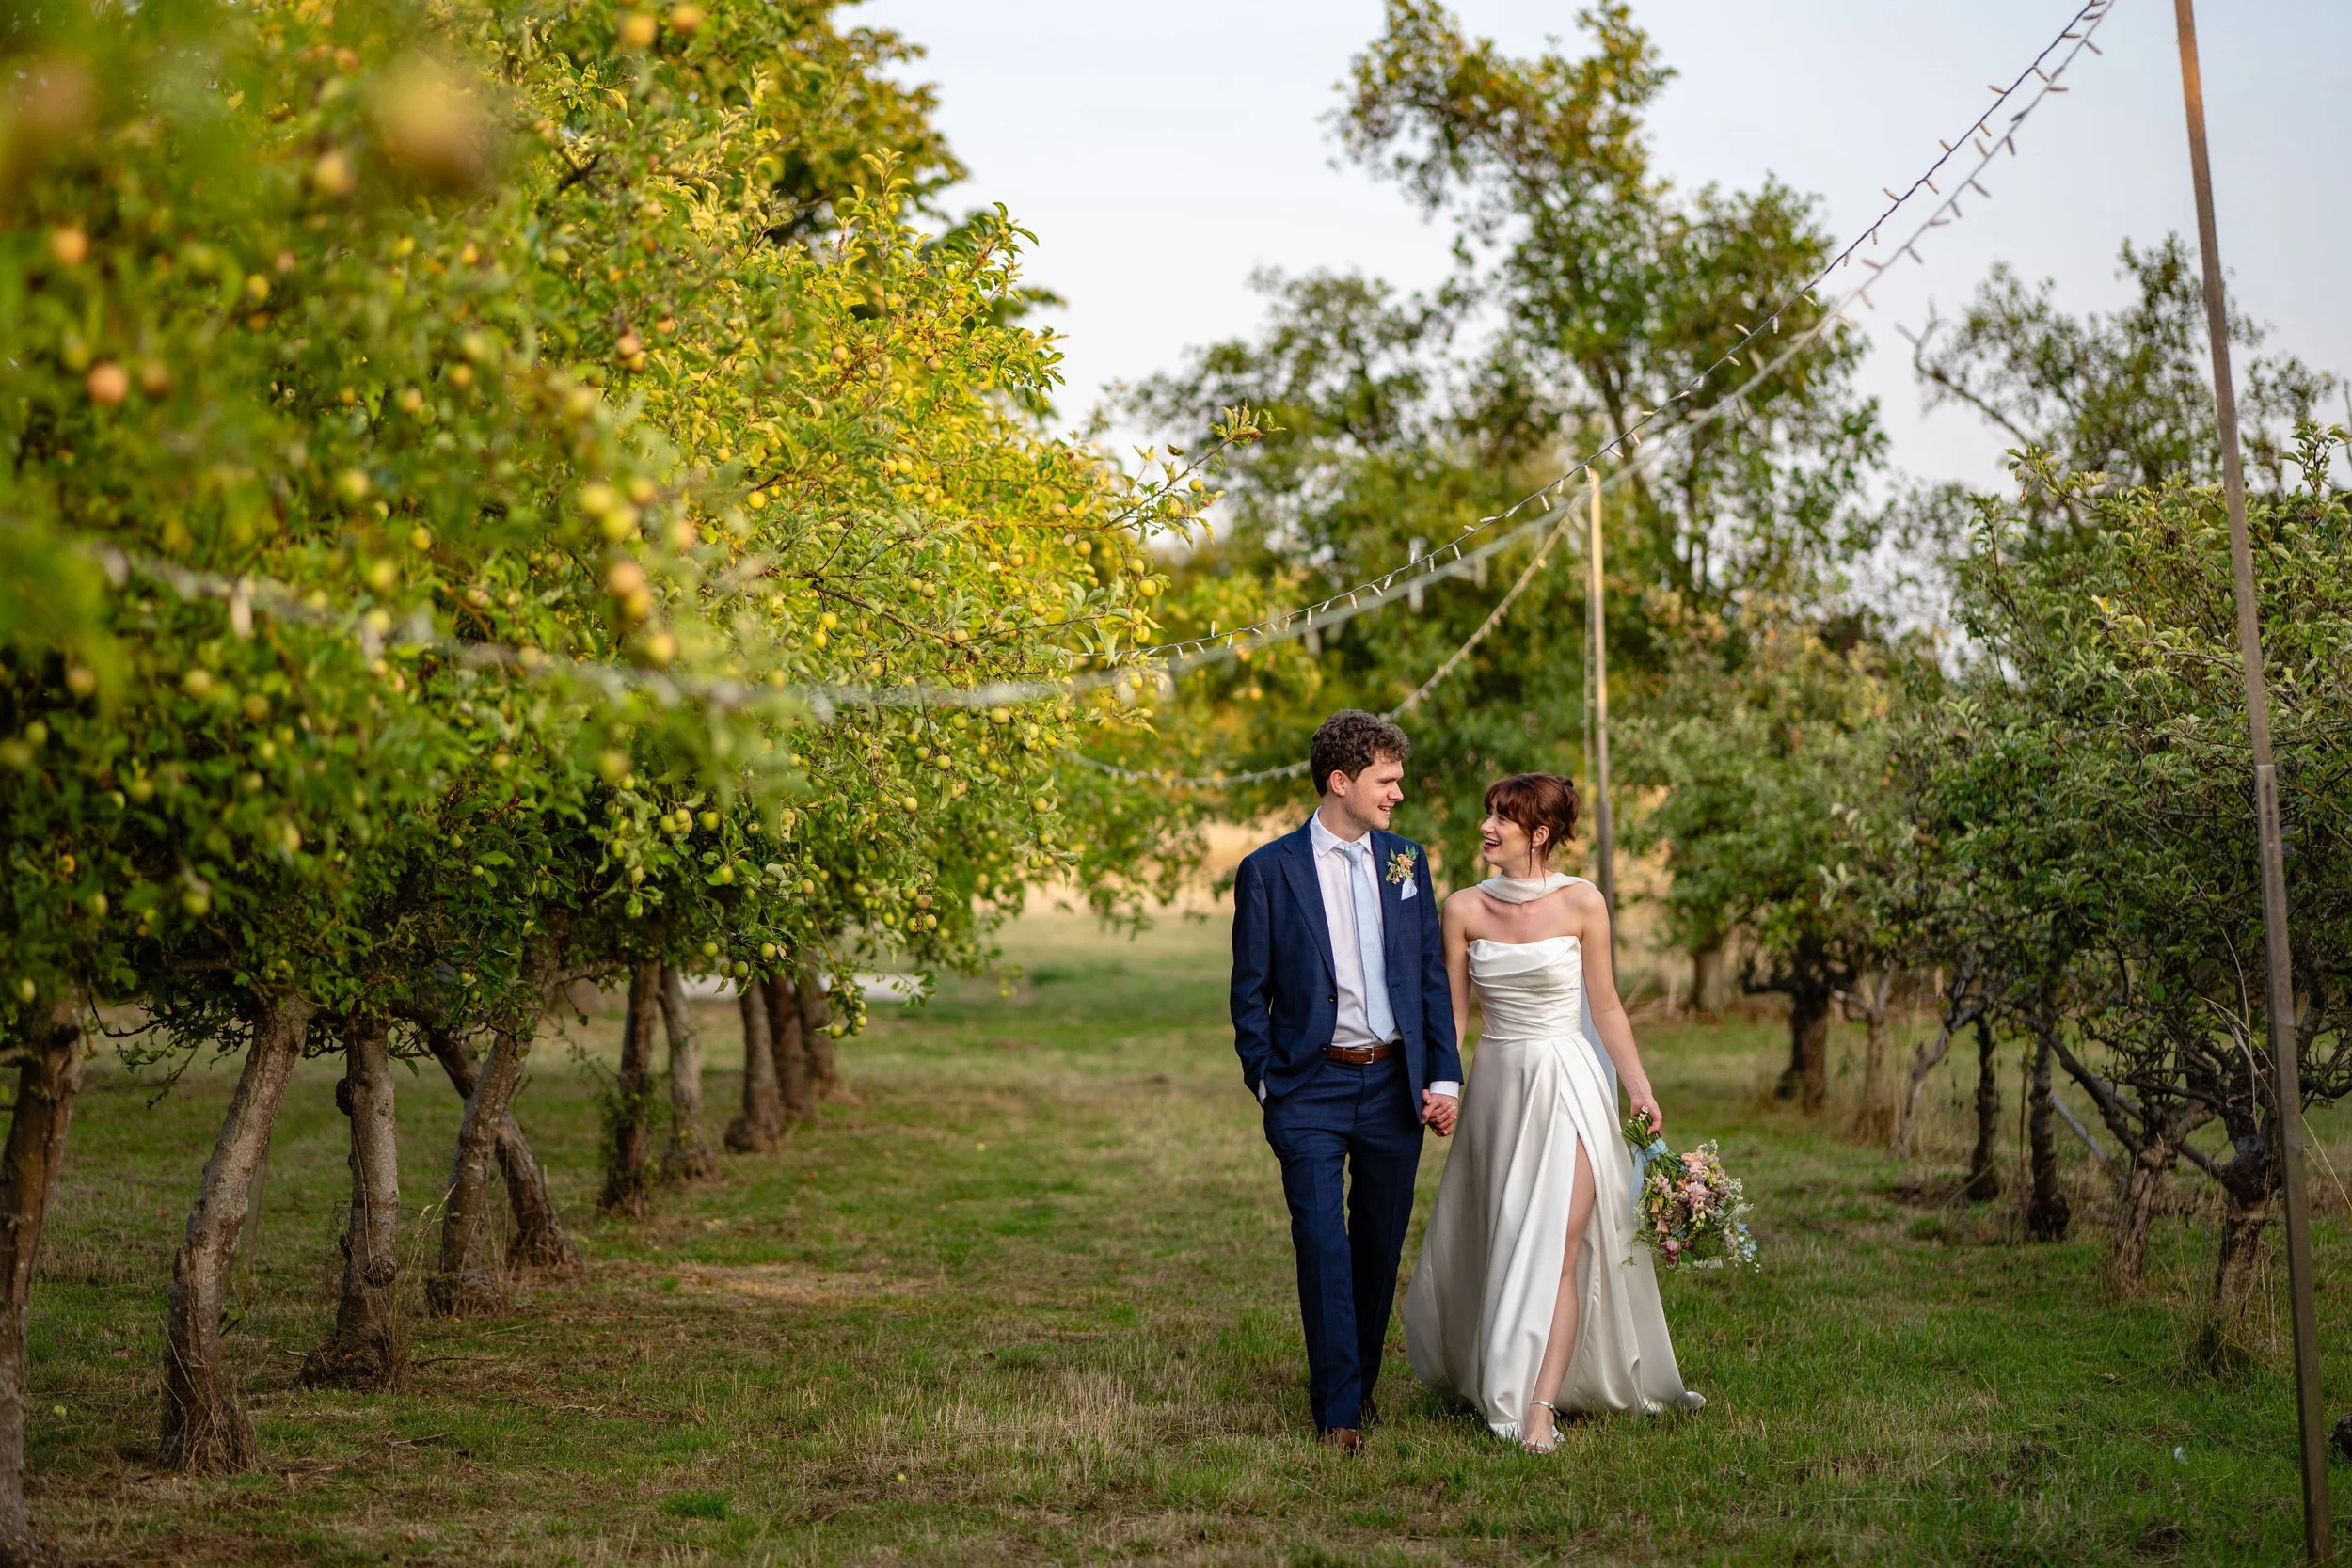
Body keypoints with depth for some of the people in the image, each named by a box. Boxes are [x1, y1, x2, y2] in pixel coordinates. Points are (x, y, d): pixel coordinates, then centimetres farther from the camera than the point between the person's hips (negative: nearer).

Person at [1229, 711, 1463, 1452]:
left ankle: (1360, 1381, 29)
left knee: (1380, 1245, 12)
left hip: (1394, 1084, 4)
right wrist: (1265, 1084, -3)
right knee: (1322, 1245, -8)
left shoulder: (1406, 861, 7)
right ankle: (1339, 1411, -1)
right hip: (1311, 1086, -4)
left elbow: (1432, 975, 9)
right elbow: (1250, 993, 1)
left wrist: (1444, 1077, 3)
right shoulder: (1268, 871, -4)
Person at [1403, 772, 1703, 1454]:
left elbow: (1605, 1005, 1)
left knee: (1559, 1244, -11)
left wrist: (1640, 1086, -4)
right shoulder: (1465, 907, 0)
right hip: (1498, 1083, 3)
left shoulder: (1581, 902, -6)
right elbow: (1452, 1012, 5)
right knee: (1498, 1241, 13)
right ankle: (1487, 1374, 35)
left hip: (1569, 1082, -3)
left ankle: (1538, 1406, -12)